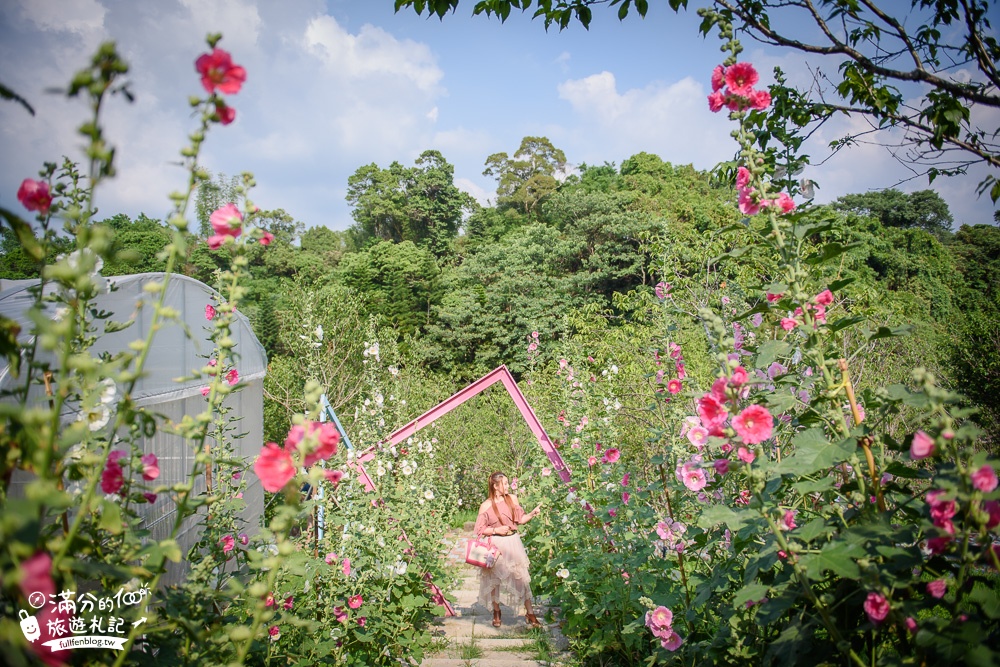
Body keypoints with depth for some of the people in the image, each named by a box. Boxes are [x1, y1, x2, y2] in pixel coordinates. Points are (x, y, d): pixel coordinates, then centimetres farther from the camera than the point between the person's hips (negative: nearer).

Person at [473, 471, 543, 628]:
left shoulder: (512, 498, 2)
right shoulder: (486, 506, -9)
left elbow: (520, 519, 11)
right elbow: (480, 529, -4)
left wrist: (533, 513, -4)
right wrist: (497, 530, -15)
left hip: (513, 542, 3)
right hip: (495, 545, -3)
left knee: (521, 577, 1)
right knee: (495, 579, 9)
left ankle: (530, 613, 11)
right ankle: (496, 613, 28)